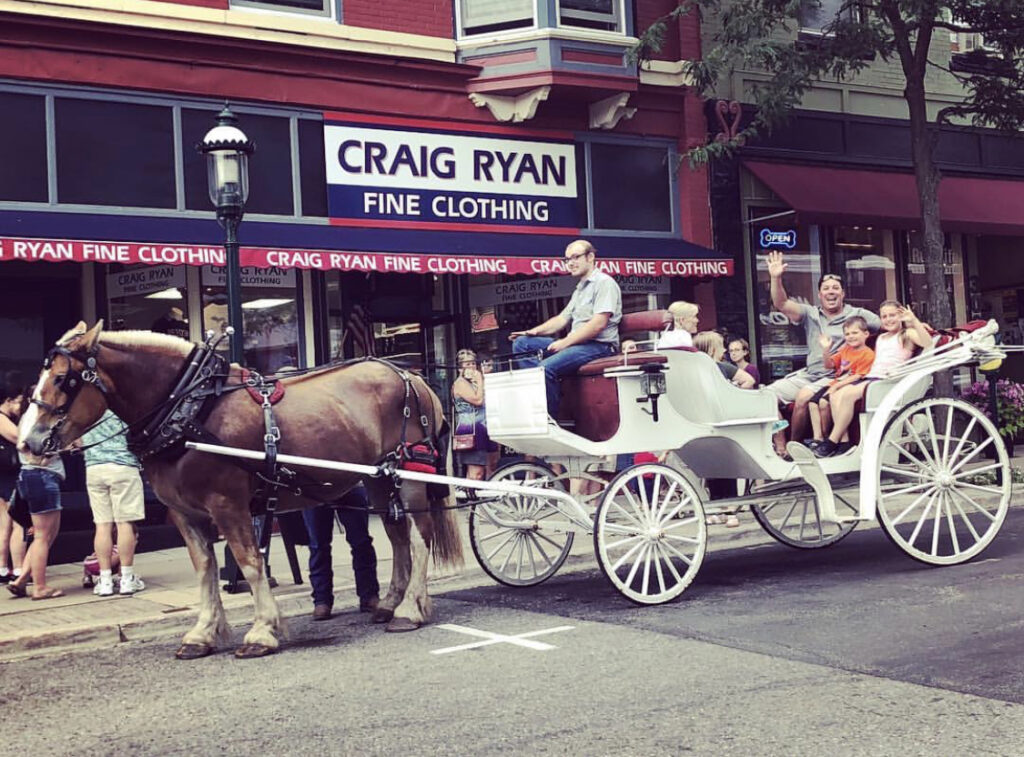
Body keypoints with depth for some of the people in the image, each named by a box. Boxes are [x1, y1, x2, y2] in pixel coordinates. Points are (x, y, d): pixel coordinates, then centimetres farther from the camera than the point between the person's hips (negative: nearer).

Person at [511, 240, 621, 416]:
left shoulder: (604, 283, -6)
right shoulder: (580, 289, 25)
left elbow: (599, 324, -17)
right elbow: (562, 319, 23)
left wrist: (565, 342, -18)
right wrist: (535, 331, 7)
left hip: (599, 345, -10)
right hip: (576, 343, 10)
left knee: (546, 367, -31)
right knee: (521, 343, 0)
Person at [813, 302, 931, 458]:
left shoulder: (907, 334, 7)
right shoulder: (881, 338, 30)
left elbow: (928, 343, -12)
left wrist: (915, 321, -20)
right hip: (871, 377, 8)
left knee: (848, 394, -28)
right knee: (836, 395, -18)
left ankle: (832, 442, -25)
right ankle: (844, 441, -23)